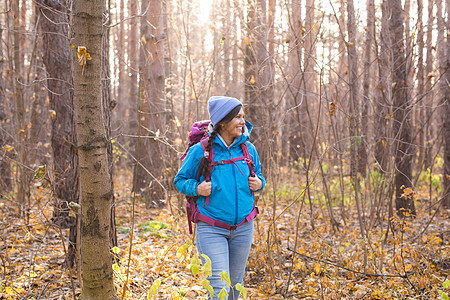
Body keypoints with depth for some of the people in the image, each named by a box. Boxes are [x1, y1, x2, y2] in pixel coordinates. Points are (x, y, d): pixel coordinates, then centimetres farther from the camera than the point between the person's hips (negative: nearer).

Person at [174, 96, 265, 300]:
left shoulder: (248, 149, 3)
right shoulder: (201, 150, -8)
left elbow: (258, 174, 19)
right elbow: (180, 180, 3)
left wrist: (259, 183, -4)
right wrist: (196, 188, -17)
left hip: (243, 228, 4)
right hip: (212, 229, -4)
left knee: (235, 284, 16)